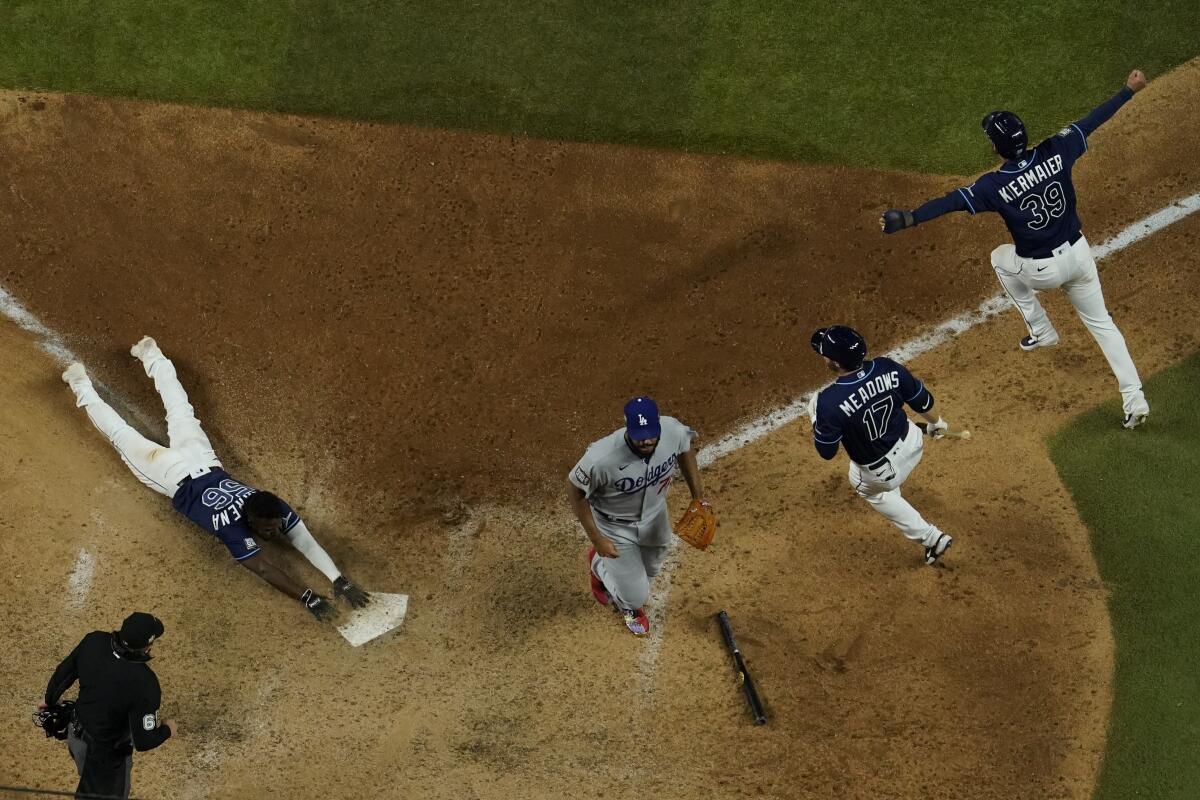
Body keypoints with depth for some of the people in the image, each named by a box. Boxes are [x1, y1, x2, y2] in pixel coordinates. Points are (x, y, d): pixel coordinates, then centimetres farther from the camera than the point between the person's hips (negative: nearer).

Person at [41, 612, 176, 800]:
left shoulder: (94, 641, -21)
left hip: (77, 734, 6)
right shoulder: (144, 683, -37)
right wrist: (168, 730, -6)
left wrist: (50, 700, 19)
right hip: (107, 753, -6)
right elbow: (144, 742, -29)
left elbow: (62, 673, -2)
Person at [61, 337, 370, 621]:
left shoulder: (276, 510, -28)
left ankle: (150, 354, 47)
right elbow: (265, 568, -46)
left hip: (204, 465, 4)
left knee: (181, 412, 28)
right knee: (123, 437, 16)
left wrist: (339, 580, -42)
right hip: (177, 479, -4)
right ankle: (81, 385, 34)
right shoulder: (233, 527, -40)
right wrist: (308, 597, -52)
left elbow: (307, 543, -31)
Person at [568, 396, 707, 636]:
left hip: (654, 515, 4)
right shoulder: (603, 457, -42)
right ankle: (600, 566, 39)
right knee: (636, 597, 6)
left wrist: (698, 497, -3)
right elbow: (575, 488, -23)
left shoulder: (674, 431, -30)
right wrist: (597, 539, -19)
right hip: (615, 527, -4)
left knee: (650, 570, 27)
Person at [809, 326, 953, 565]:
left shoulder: (829, 402, -36)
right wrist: (936, 422, 17)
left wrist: (816, 419, -2)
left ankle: (931, 538, 33)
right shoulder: (888, 368, -23)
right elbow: (923, 401, -6)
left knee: (870, 490, 31)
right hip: (912, 443, 4)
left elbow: (826, 452, -21)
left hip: (883, 472, -4)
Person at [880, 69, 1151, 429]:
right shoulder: (1056, 153, -12)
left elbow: (952, 202, -28)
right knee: (1100, 322, 18)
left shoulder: (996, 185, -22)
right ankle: (1135, 398, 10)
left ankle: (1041, 331, 33)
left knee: (1000, 257, 30)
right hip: (1078, 253, 4)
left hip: (1041, 270, -4)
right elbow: (1092, 120, -3)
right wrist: (1129, 89, 9)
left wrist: (908, 219, -31)